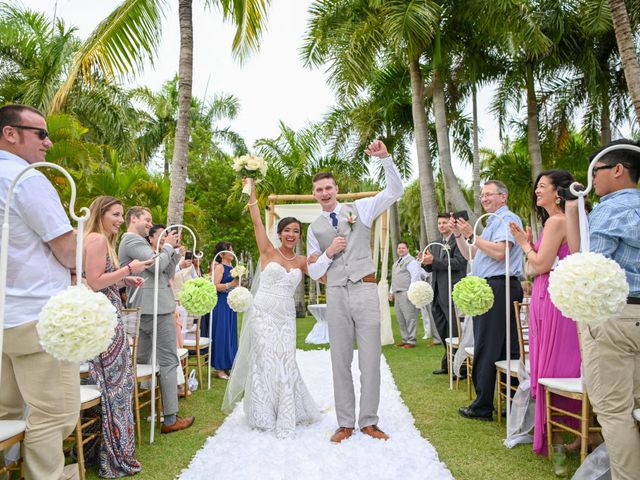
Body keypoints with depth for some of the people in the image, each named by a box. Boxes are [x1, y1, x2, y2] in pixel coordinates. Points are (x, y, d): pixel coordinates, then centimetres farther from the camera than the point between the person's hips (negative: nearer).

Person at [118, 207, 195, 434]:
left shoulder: (133, 241, 23)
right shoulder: (133, 240, -9)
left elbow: (166, 273, 19)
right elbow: (157, 265, -19)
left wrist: (174, 250, 9)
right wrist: (168, 245, -3)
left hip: (143, 308, 10)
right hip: (156, 306, -10)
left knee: (141, 360, 14)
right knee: (168, 362, -5)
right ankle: (170, 419, -1)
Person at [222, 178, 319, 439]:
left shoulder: (302, 261, 8)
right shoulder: (268, 252, -1)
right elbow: (257, 222, -8)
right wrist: (252, 193, -12)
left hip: (286, 317, 3)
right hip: (263, 313, -3)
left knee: (285, 364, 4)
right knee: (267, 363, 2)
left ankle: (285, 415, 20)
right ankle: (266, 416, 18)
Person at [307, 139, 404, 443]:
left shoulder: (360, 209, 8)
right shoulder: (315, 229, 13)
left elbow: (396, 190, 0)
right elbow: (313, 273, 12)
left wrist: (385, 158, -12)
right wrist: (328, 253, -7)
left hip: (365, 290, -2)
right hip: (336, 295, 2)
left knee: (370, 359, 1)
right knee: (340, 361, 6)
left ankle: (369, 421, 15)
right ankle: (345, 423, 18)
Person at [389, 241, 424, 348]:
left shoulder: (411, 261, -5)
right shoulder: (396, 263, 23)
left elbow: (415, 277, -13)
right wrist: (392, 292, 21)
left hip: (407, 293, -9)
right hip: (397, 294, 9)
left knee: (410, 318, -8)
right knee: (400, 318, 11)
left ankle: (411, 340, -4)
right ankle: (405, 339, 18)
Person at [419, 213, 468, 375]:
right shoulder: (435, 245, 19)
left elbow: (458, 263, -16)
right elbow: (430, 268, 19)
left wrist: (433, 260, -20)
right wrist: (425, 261, -3)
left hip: (452, 291, -8)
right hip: (438, 293, 8)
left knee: (454, 331, -5)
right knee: (443, 331, 13)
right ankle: (448, 365, 23)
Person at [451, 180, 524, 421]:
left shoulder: (507, 219, -6)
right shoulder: (492, 223, 25)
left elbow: (498, 252, -20)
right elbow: (471, 256, 24)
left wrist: (472, 234, -15)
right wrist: (458, 235, 12)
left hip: (498, 287, -10)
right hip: (489, 289, 10)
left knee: (486, 349, -6)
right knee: (505, 348, 11)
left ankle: (482, 408, 0)